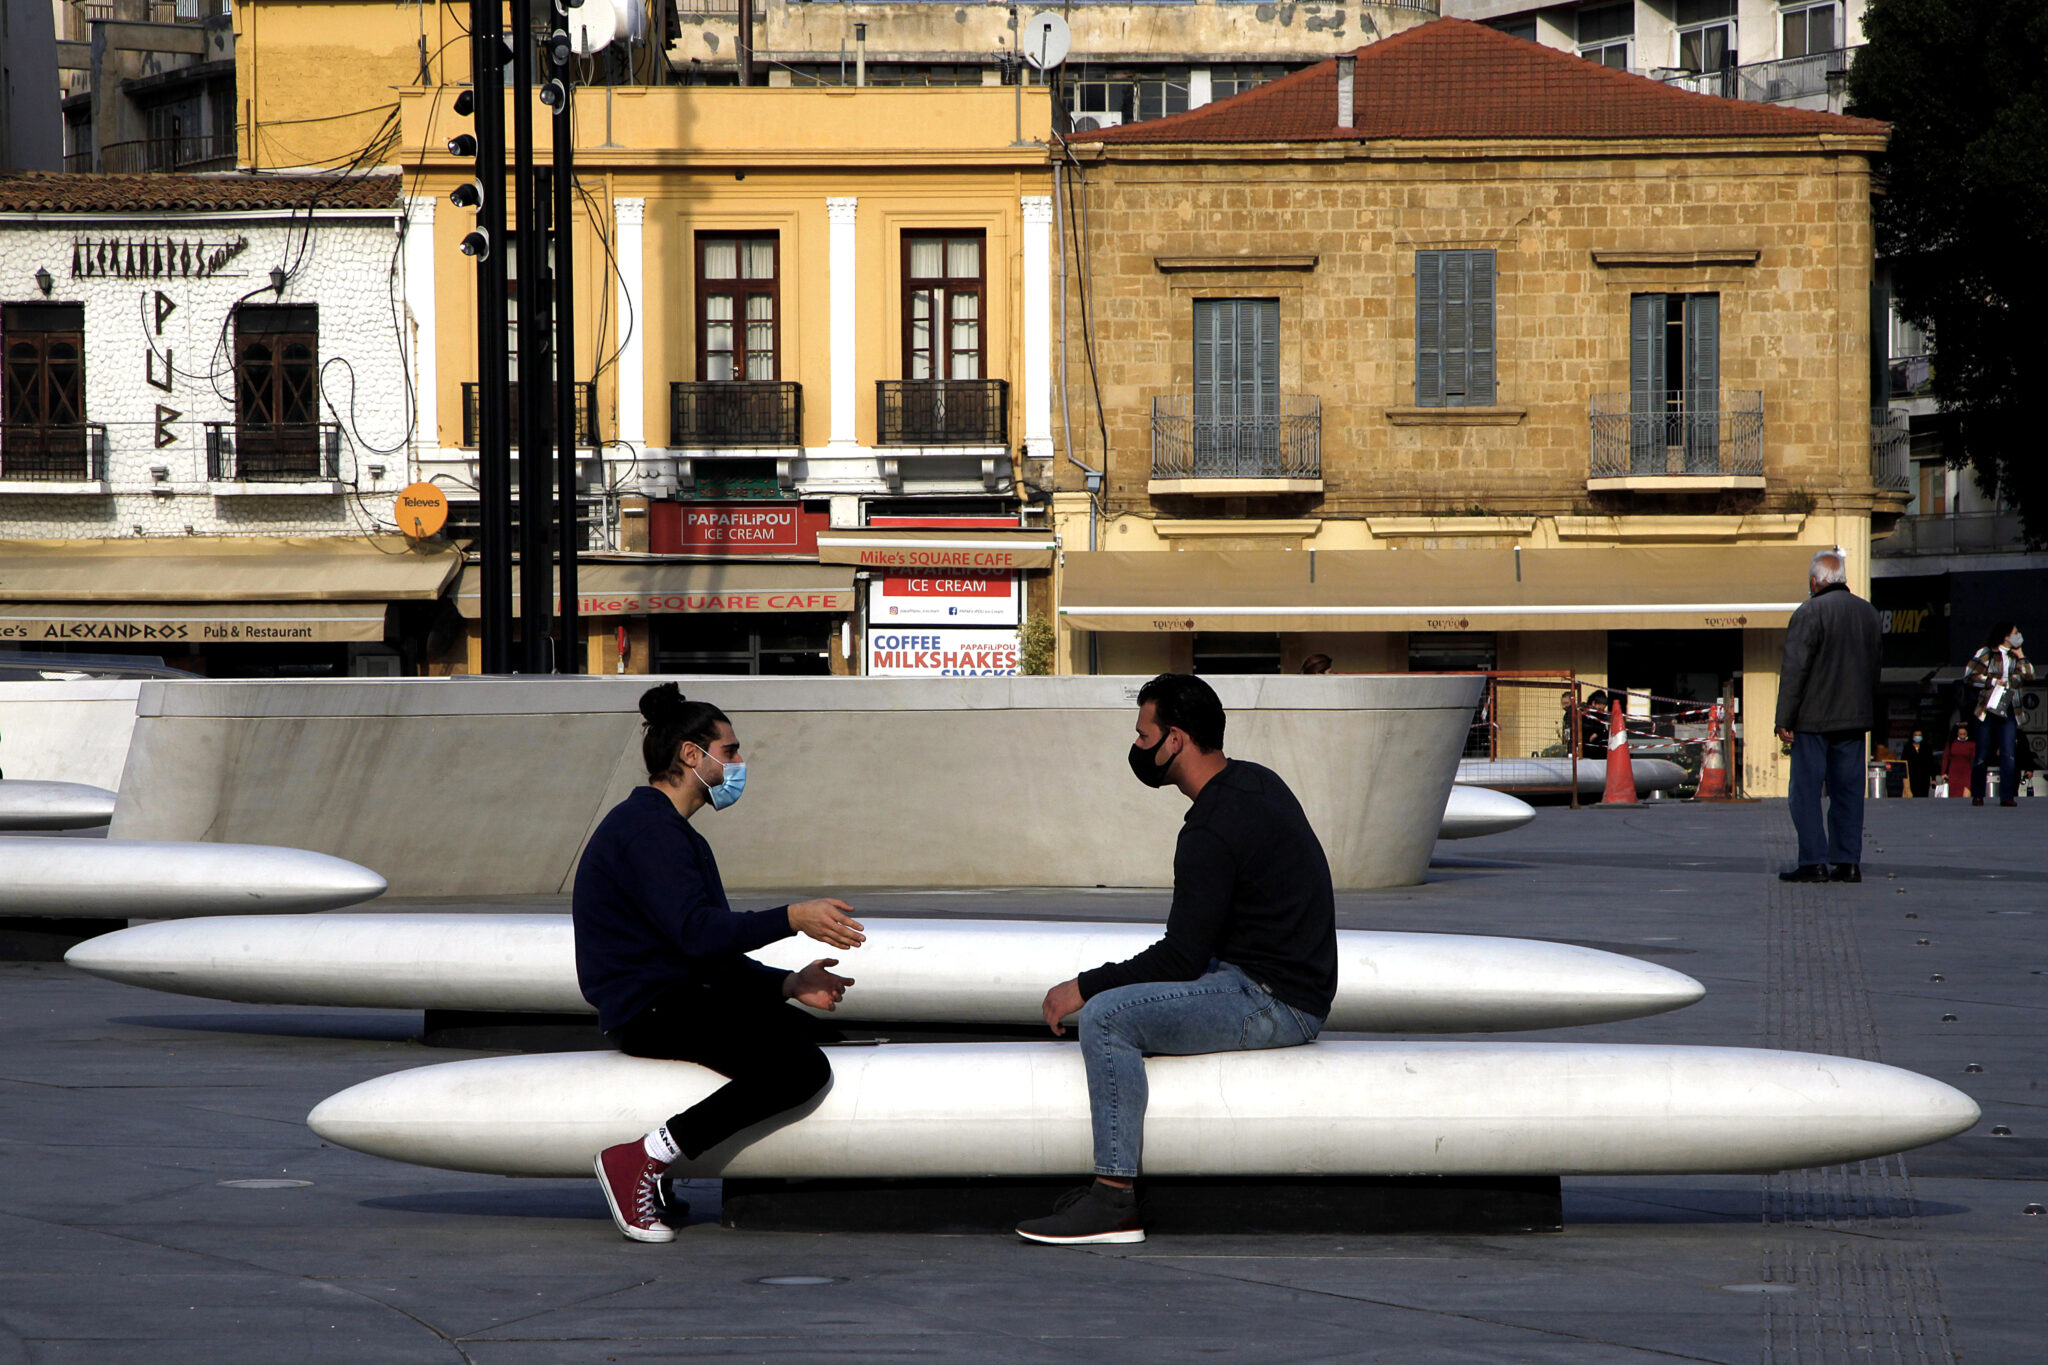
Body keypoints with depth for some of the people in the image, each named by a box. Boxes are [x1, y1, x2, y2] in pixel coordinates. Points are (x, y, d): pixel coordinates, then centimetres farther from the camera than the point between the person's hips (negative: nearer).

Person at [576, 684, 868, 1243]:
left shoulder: (672, 831, 21)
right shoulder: (646, 828, -13)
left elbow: (716, 955, 20)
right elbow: (696, 932, -26)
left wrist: (789, 985, 7)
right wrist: (792, 919, -28)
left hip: (683, 998, 11)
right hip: (650, 1010, -11)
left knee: (807, 1030, 20)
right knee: (801, 1067, -23)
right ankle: (639, 1161, -22)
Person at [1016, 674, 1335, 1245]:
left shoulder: (1211, 832, -21)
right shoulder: (1255, 782, 11)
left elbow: (1181, 959, -19)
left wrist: (1083, 988, -11)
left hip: (1273, 1004, -11)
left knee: (1107, 1016, -20)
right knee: (1120, 999, 21)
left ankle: (1115, 1198, -20)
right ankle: (1114, 1173, 18)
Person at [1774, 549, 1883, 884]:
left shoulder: (1809, 613, -11)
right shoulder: (1868, 613, 12)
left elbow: (1794, 669, -14)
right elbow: (1876, 665, 20)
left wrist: (1785, 719, -11)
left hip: (1814, 718, -6)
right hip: (1854, 718, 6)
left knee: (1806, 792, -3)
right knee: (1848, 791, 9)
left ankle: (1814, 862, -8)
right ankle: (1848, 862, 7)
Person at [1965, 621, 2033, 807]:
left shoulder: (2015, 658, 15)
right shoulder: (1986, 654, 2)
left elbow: (2028, 675, 3)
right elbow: (1973, 677, -3)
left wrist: (2021, 656, 2)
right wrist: (1993, 682, -9)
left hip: (2008, 713, 3)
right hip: (1988, 711, -3)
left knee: (2009, 755, -9)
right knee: (1983, 755, 1)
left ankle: (2007, 796, -8)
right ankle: (1977, 795, 12)